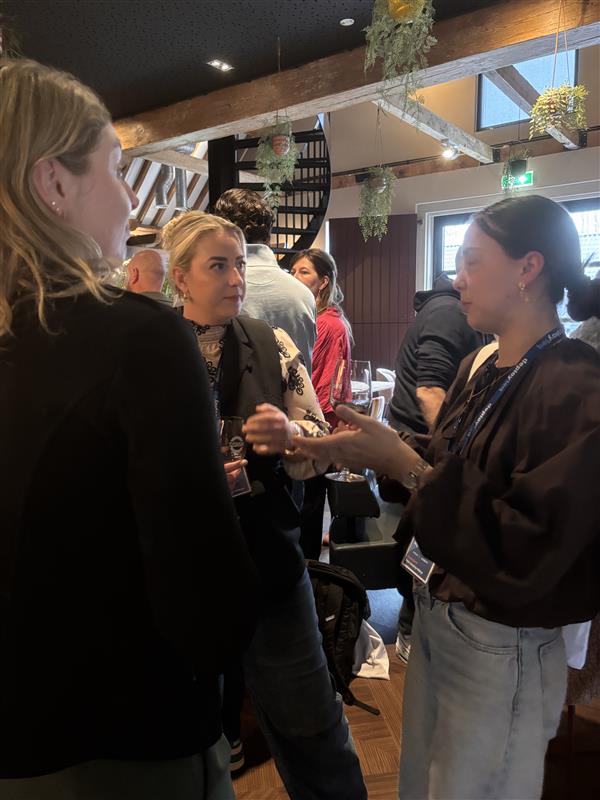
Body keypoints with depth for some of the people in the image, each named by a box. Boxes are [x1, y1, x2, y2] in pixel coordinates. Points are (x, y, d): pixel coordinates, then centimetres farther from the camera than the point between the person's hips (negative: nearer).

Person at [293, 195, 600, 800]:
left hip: (501, 650, -7)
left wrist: (402, 464, -28)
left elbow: (523, 551, -26)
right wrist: (381, 454, -6)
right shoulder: (478, 369, 2)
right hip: (434, 615, 7)